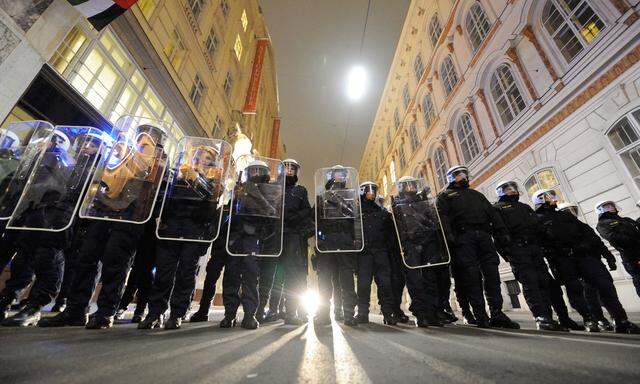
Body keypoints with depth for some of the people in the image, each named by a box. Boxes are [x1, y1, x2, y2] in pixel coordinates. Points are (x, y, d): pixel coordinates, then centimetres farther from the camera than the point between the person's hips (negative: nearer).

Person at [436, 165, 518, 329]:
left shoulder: (476, 194, 32)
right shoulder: (445, 195, 16)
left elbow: (492, 213, 22)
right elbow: (442, 215, -1)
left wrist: (502, 232, 7)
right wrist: (448, 234, -18)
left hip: (484, 234, 5)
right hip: (463, 237, -4)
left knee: (492, 272, -3)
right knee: (472, 274, -9)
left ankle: (497, 314, 2)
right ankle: (480, 315, -6)